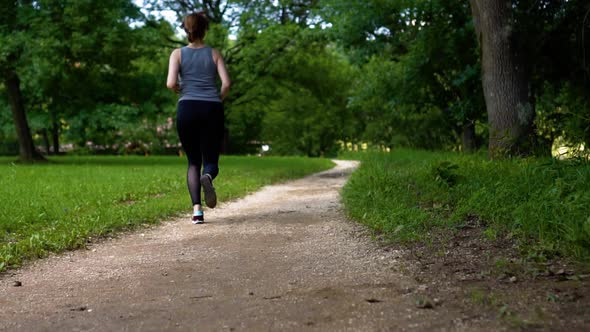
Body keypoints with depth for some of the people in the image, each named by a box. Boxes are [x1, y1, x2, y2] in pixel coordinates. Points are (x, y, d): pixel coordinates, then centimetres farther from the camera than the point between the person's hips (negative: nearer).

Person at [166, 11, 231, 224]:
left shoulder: (178, 53, 8)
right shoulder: (214, 54, 11)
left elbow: (171, 83, -5)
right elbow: (226, 83, 0)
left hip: (187, 109, 0)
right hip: (212, 110, 0)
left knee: (193, 161, 12)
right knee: (211, 161, 7)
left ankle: (197, 209, -7)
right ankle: (207, 177, -33)